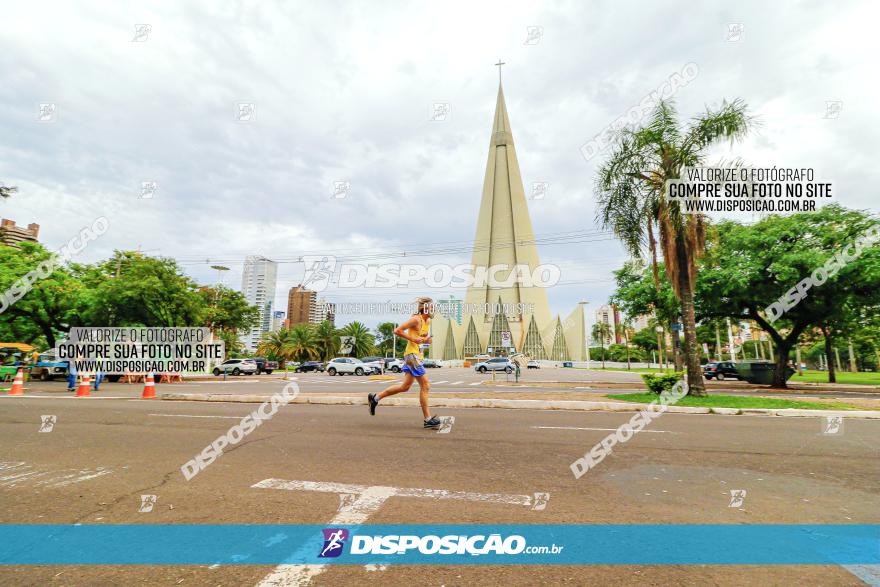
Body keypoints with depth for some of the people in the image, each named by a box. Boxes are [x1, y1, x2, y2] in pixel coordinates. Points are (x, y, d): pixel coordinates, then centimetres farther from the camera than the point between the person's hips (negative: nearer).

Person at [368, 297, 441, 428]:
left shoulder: (428, 321, 14)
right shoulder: (416, 319, -13)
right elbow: (397, 330, -17)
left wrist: (427, 340, 3)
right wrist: (413, 339, -20)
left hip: (418, 355, 10)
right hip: (412, 354, -10)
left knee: (405, 386, 14)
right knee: (425, 386, -7)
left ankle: (375, 397, 27)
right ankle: (428, 419, 1)